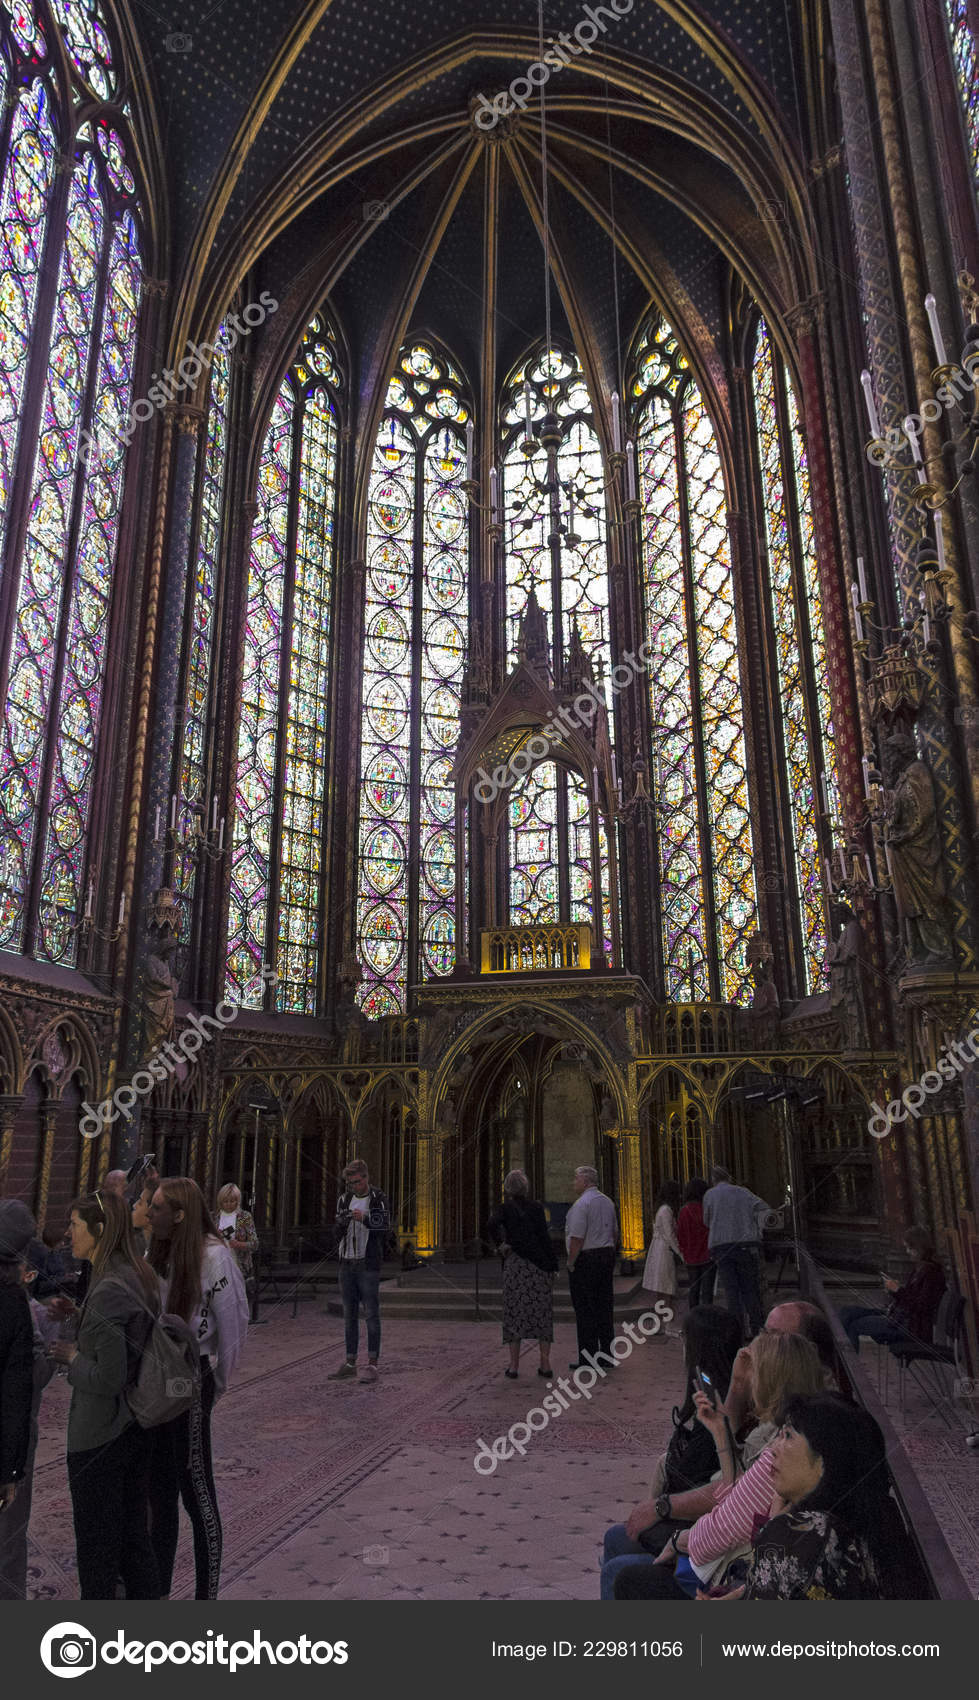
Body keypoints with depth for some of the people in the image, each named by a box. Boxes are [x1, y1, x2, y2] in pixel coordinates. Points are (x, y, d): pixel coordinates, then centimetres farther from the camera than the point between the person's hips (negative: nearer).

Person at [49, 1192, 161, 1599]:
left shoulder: (107, 1291, -26)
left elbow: (108, 1378, -26)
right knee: (134, 1534, 20)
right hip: (137, 1428, 8)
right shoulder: (141, 1276, 2)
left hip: (99, 1437, -8)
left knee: (97, 1543, 11)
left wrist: (73, 1356, -9)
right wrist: (80, 1316, 8)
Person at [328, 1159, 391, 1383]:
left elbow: (384, 1224, -18)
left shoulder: (377, 1198, -5)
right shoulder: (344, 1199, 10)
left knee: (371, 1314, -4)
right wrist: (342, 1224, -13)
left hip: (369, 1264, -5)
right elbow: (339, 1233, 10)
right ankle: (350, 1363, 17)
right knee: (349, 1315, 10)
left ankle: (372, 1364, 1)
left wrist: (364, 1218, -34)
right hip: (347, 1263, 5)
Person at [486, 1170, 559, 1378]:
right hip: (539, 1263, 0)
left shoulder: (505, 1209, -1)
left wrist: (501, 1245, -6)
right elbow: (543, 1236, -6)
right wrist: (552, 1265, -3)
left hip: (515, 1263, 0)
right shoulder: (536, 1207, -1)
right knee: (542, 1312, 8)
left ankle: (514, 1365, 6)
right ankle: (545, 1363, 9)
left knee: (515, 1313, 6)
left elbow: (491, 1225, -20)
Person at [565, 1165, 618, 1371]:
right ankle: (607, 1354, 18)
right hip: (607, 1256, 8)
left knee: (585, 1310, -2)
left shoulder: (581, 1203, -15)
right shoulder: (608, 1202, 12)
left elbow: (577, 1238, -19)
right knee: (604, 1307, 12)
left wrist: (570, 1262, -11)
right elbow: (615, 1232, 17)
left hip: (585, 1259, -8)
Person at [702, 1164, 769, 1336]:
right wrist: (759, 1232, 2)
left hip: (719, 1245, -1)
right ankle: (756, 1326, 9)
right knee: (749, 1287, 10)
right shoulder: (742, 1192, 9)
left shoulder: (709, 1195, 8)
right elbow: (762, 1208, -1)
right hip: (745, 1243, 1)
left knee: (731, 1290, 3)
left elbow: (707, 1222, 12)